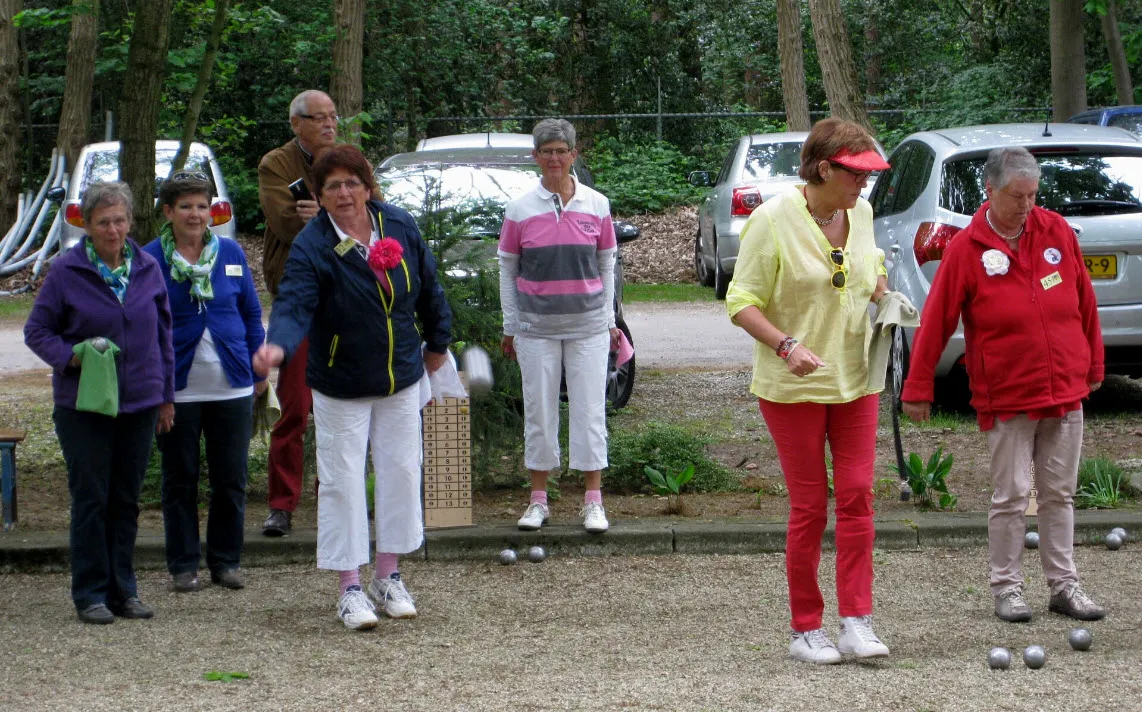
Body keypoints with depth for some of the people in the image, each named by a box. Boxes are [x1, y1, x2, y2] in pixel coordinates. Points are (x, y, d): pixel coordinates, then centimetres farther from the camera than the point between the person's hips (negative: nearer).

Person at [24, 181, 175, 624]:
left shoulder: (147, 269, 5)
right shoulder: (66, 271, -6)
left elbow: (163, 334, 13)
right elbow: (36, 330, -1)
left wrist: (166, 396, 12)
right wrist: (71, 356, -19)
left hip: (139, 404, 3)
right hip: (83, 405, -3)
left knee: (126, 502, 9)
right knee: (90, 501, 0)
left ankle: (122, 589, 18)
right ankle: (91, 594, 7)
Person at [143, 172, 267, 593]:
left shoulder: (231, 254, 6)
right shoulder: (149, 260, -2)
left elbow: (252, 314, 12)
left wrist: (258, 371, 9)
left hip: (232, 386, 2)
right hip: (176, 389, -2)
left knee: (231, 479, 5)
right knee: (180, 480, 6)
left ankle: (225, 561, 17)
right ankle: (183, 565, 15)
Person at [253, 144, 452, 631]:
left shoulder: (401, 227, -5)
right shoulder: (310, 248, -18)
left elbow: (428, 290, 10)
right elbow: (294, 306, -30)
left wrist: (437, 343, 20)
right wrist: (278, 345, -51)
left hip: (402, 379, 4)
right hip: (341, 387, -4)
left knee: (401, 472, 9)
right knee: (342, 481, -2)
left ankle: (388, 576, 23)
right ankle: (349, 589, 6)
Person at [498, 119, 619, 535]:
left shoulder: (596, 206, 3)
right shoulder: (520, 210, 0)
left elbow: (607, 266, 10)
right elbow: (507, 270, 6)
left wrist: (609, 320, 8)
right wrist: (509, 327, 5)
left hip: (588, 326, 0)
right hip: (536, 326, 0)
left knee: (590, 410, 1)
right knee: (539, 411, 4)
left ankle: (593, 501, 8)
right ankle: (538, 500, 13)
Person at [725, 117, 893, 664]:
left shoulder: (860, 212, 4)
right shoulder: (773, 220, -14)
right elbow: (742, 302, -13)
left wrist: (879, 289, 3)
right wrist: (786, 345, -27)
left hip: (855, 378, 5)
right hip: (794, 387, -5)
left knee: (857, 496, -2)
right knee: (809, 507, 0)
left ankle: (856, 623, 0)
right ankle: (806, 630, 11)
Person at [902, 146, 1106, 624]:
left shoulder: (1057, 232, 2)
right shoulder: (967, 248, -8)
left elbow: (1084, 301, 11)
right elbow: (936, 321, -6)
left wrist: (1093, 365, 15)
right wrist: (918, 388, -4)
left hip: (1066, 389, 4)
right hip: (1006, 396, -4)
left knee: (1060, 493, 9)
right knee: (1011, 495, 0)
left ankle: (1064, 586, 17)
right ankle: (1007, 588, 11)